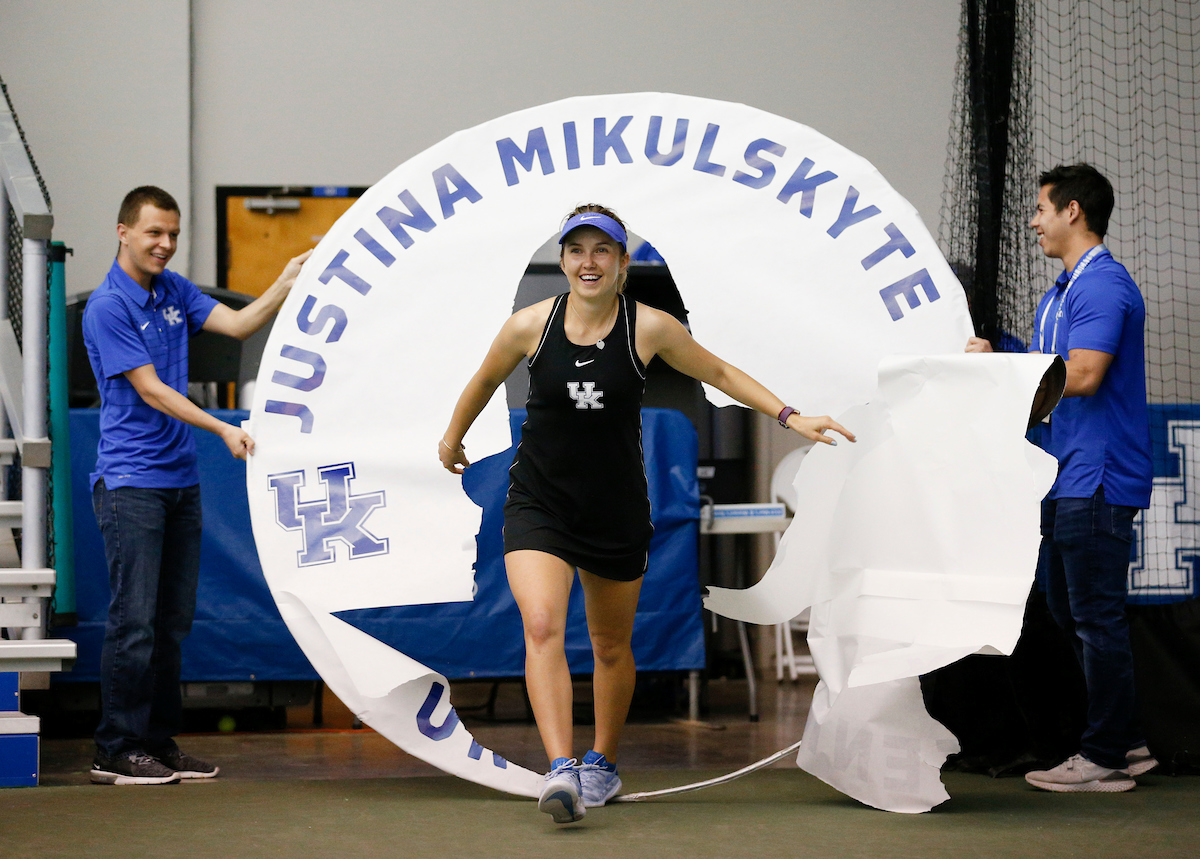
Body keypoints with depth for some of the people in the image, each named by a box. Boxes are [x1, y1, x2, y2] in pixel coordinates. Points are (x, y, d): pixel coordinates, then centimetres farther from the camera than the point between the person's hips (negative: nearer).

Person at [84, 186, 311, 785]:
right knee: (134, 619, -8)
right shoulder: (108, 307, -12)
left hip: (180, 480, 8)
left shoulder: (173, 291, 12)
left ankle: (159, 742, 15)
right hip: (131, 482, -8)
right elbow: (151, 391, -14)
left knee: (172, 621, 9)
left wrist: (286, 283, -4)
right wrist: (223, 430, -18)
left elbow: (237, 324, 9)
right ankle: (116, 752, -3)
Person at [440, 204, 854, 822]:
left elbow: (720, 374, 6)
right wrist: (452, 439, 26)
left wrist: (789, 416, 0)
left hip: (617, 511, 1)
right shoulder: (529, 325, -8)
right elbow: (485, 381, 13)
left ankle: (603, 765, 36)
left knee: (611, 646, 14)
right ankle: (561, 770, -27)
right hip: (538, 504, -1)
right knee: (542, 626, -22)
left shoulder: (650, 328, -9)